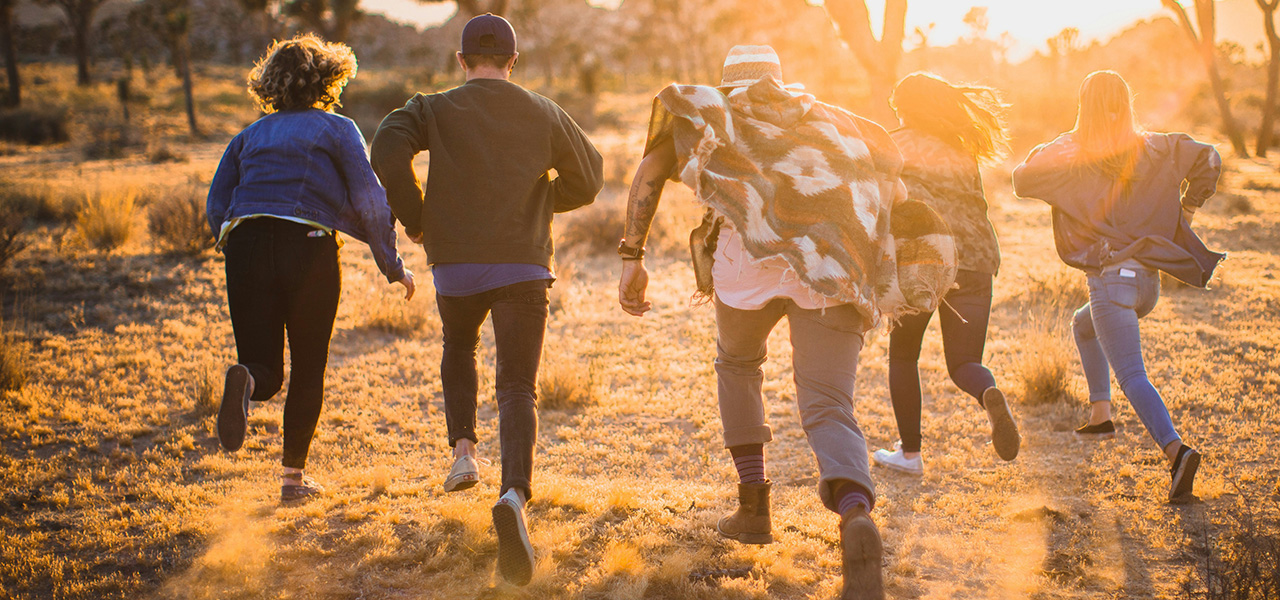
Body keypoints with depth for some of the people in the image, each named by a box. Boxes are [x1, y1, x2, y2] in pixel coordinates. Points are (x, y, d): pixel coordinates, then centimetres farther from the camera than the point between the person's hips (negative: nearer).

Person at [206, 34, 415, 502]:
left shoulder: (250, 135, 20)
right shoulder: (336, 129, 8)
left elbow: (216, 207, 13)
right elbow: (369, 200, -1)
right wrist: (392, 265, 4)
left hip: (246, 245, 3)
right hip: (309, 247, -3)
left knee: (267, 371, 7)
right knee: (308, 370, 12)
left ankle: (245, 380, -29)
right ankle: (293, 476, 12)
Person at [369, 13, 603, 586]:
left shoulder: (435, 109, 3)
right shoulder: (544, 115, 8)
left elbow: (388, 149, -15)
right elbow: (589, 178, 17)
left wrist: (412, 217, -1)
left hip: (456, 265, 1)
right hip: (523, 266, 0)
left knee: (458, 347, 32)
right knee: (517, 388, -5)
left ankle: (463, 449, 17)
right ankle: (514, 494, -30)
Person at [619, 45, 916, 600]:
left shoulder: (710, 111, 29)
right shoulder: (828, 118, 35)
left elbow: (650, 170, 13)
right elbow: (893, 186, 29)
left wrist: (631, 257, 10)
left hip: (751, 256, -1)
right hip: (834, 270, 1)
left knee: (737, 362, 30)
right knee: (828, 410, -1)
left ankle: (753, 506, 25)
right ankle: (856, 517, -33)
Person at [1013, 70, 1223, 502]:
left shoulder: (1072, 156, -6)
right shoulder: (1153, 149, 8)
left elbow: (1023, 180, -9)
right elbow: (1207, 158, 12)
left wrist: (1045, 151, 9)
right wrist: (1185, 211, 20)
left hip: (1111, 279, -6)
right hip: (1149, 279, 6)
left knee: (1131, 377, -11)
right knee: (1084, 325, 33)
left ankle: (1175, 449, -31)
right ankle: (1100, 415, 31)